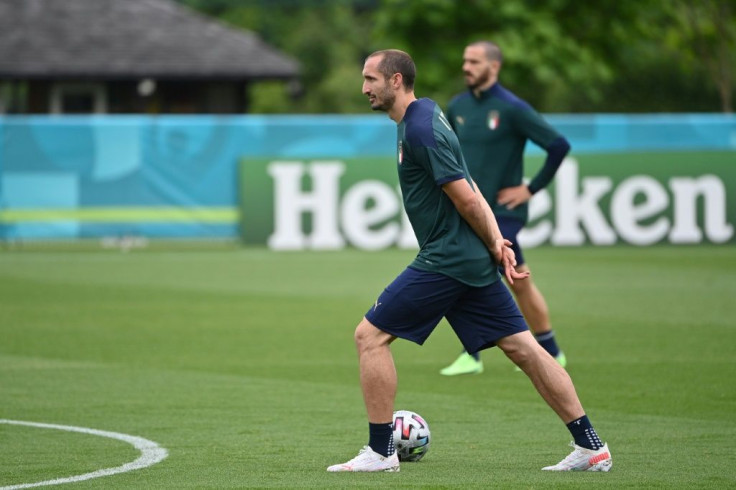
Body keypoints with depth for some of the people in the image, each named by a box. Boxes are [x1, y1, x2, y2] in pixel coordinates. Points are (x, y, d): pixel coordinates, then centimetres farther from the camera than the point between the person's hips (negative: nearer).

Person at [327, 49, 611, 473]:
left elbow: (466, 199, -19)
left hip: (445, 261, -10)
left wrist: (493, 246, -5)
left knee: (371, 335, -3)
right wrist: (498, 243, 7)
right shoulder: (424, 114, 15)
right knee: (522, 347, 8)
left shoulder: (420, 130, -16)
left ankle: (381, 451, 0)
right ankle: (591, 446, 7)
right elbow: (469, 193, 15)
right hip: (474, 262, 10)